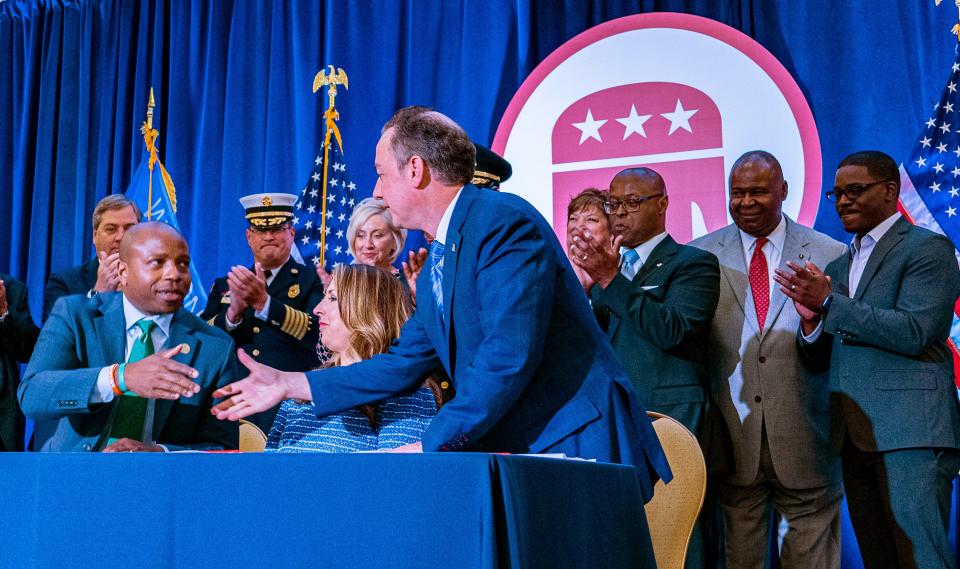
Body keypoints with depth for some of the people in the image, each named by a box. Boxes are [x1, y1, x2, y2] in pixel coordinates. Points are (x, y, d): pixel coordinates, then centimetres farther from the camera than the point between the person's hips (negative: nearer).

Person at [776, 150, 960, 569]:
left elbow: (914, 332, -16)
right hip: (854, 437, 7)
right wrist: (811, 319, -6)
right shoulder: (838, 266, 19)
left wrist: (829, 302, -15)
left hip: (909, 432, -7)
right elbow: (821, 360, 16)